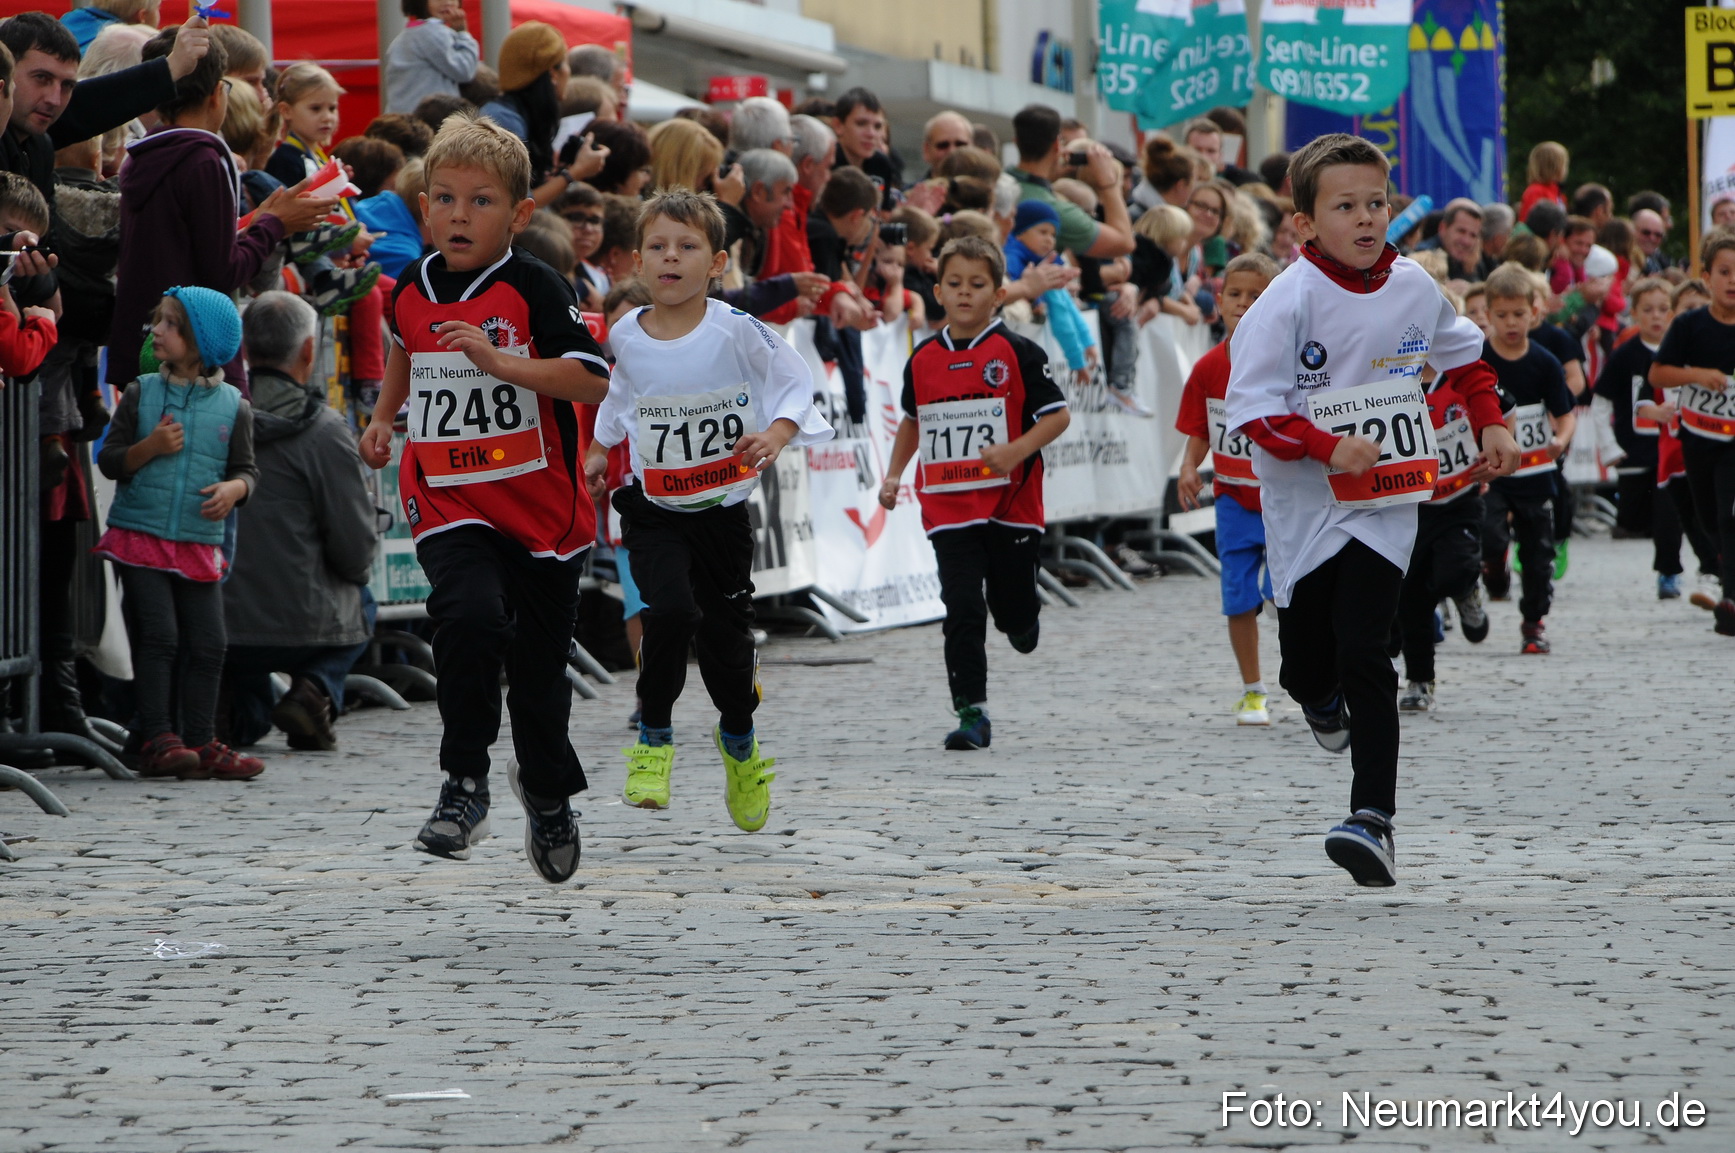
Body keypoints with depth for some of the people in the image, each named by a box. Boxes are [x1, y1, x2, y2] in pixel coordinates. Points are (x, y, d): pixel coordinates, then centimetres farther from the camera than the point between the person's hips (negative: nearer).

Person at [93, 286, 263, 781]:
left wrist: (233, 489, -12)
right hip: (140, 536, -1)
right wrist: (148, 448, -14)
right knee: (157, 636, -8)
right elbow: (109, 460, 4)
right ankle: (157, 739, -4)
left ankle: (200, 740, 10)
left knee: (206, 644, 1)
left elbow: (246, 469, 10)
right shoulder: (140, 393, 4)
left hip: (199, 544, 2)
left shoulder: (232, 406, 5)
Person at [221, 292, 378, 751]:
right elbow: (357, 550, -9)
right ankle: (315, 689, 4)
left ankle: (243, 709, 11)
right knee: (358, 604, 31)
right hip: (300, 629, -3)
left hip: (211, 623, 3)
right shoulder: (324, 430, -12)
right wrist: (357, 572, 15)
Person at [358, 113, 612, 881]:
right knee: (470, 618, -27)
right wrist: (383, 417, 21)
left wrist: (500, 362, -29)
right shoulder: (412, 289, 5)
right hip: (446, 499, 2)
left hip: (539, 504, -2)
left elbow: (593, 380, -22)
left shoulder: (535, 290, -11)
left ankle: (546, 787, 39)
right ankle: (464, 784, -19)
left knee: (540, 660, 12)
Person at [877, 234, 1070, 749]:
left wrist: (1017, 450, -19)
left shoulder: (1017, 353, -5)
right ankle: (971, 714, -6)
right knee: (963, 610, -8)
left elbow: (1058, 415, -5)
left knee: (1012, 611, 7)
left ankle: (1024, 620, 44)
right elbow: (912, 421, 24)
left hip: (1012, 503, -2)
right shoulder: (923, 359, 7)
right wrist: (894, 475, 14)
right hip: (949, 508, 2)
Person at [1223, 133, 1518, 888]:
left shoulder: (1413, 287, 0)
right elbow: (1252, 407, -16)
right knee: (1307, 651, 9)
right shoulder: (1289, 300, -14)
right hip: (1304, 507, -1)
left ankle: (1373, 817, -14)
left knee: (1363, 656, -11)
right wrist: (1328, 448, -26)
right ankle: (1319, 699, 48)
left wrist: (1489, 424, 15)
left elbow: (1461, 352, 22)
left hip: (1384, 506, 1)